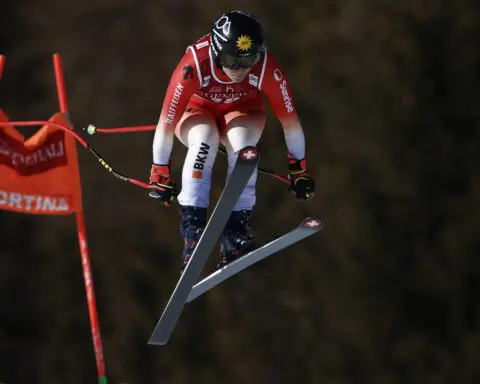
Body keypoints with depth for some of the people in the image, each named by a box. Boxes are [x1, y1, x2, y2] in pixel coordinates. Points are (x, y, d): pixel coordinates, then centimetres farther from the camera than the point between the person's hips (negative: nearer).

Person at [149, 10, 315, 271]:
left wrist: (299, 169, -11)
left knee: (242, 143, -33)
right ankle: (191, 224, -32)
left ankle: (235, 228, -27)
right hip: (197, 111, -1)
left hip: (242, 112, 1)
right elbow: (167, 122, -27)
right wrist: (159, 173, -20)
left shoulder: (267, 69, -32)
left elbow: (289, 119, -19)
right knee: (204, 139, -35)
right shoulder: (193, 66, -37)